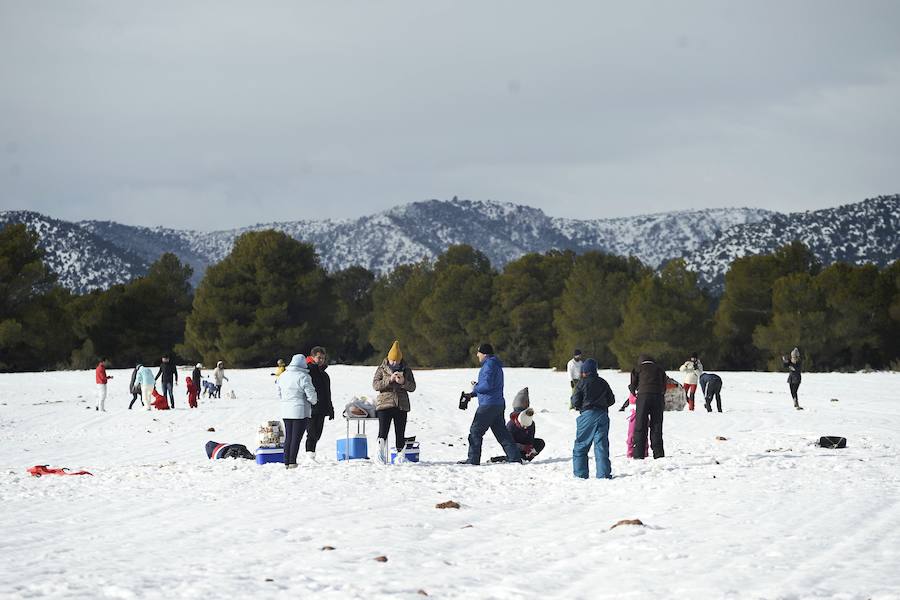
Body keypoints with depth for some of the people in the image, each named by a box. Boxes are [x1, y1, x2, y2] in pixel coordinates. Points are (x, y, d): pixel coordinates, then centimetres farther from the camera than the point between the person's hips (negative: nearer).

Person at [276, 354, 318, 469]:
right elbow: (310, 394, -13)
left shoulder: (283, 376, 7)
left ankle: (286, 462, 13)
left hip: (286, 412, 6)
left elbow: (279, 394, 14)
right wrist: (314, 401, 7)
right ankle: (292, 462, -4)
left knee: (288, 437, 13)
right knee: (296, 437, -2)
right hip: (300, 411, -6)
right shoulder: (303, 377, -14)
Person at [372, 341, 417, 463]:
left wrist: (403, 382, -13)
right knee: (383, 432, -10)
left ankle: (401, 456, 8)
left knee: (400, 433, 2)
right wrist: (389, 380, -17)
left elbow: (412, 387, 7)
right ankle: (381, 455, -1)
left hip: (401, 406, 2)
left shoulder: (406, 370, 9)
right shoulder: (382, 369, 4)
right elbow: (375, 384, -5)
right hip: (384, 404, -2)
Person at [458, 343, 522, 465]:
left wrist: (475, 387, -3)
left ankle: (473, 459, -2)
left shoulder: (489, 365, -13)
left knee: (475, 431, -3)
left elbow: (487, 385, -23)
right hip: (499, 404, 10)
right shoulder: (496, 365, 20)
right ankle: (515, 457, 6)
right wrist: (472, 394, 17)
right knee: (501, 432, 10)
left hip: (488, 405, -10)